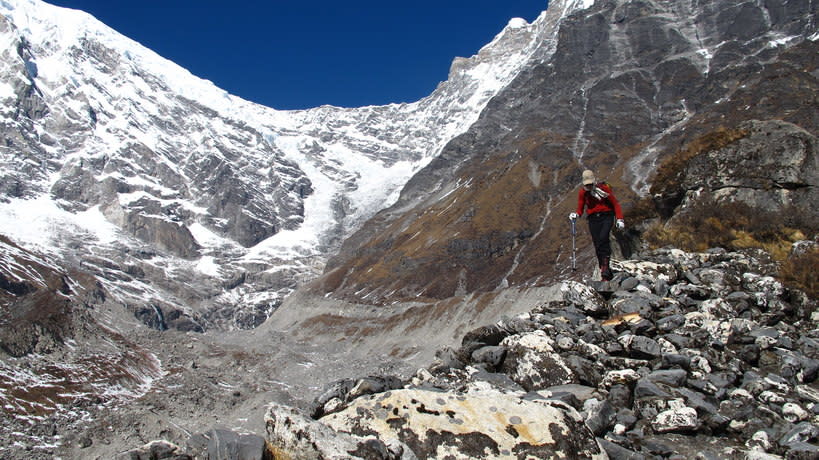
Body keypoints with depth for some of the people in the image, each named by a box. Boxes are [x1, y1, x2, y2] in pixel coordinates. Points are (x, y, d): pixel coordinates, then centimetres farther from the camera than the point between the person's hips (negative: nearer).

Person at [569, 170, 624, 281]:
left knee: (603, 238, -28)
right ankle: (606, 272, 3)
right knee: (597, 245, -3)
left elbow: (615, 204, 0)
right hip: (593, 219, 3)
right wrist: (576, 214, -15)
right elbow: (580, 209, 8)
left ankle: (605, 263, -23)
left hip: (606, 216, -3)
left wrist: (619, 219, -8)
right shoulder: (582, 192, 3)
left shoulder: (604, 188, -5)